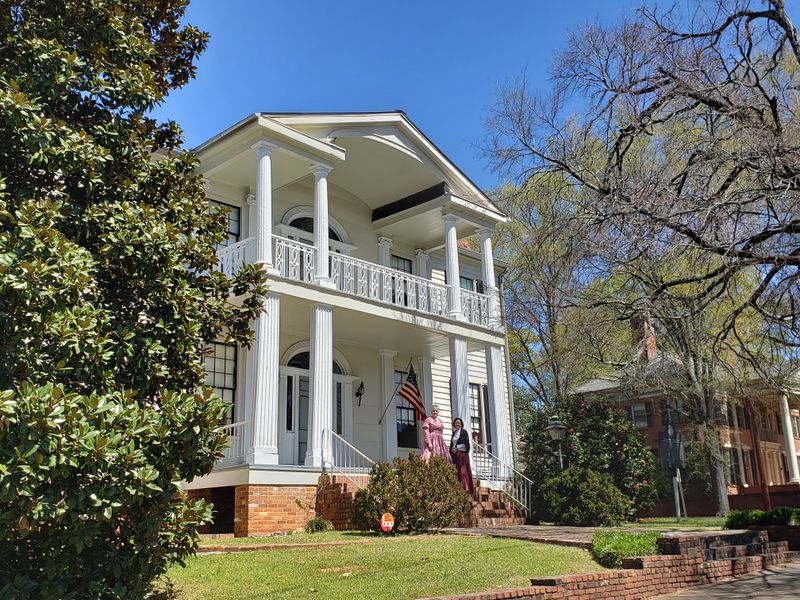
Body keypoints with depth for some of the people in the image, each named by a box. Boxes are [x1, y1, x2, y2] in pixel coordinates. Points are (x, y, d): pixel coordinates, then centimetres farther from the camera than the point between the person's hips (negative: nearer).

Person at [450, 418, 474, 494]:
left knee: (463, 471, -11)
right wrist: (452, 450, 7)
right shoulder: (454, 433, 18)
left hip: (462, 453, -6)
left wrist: (457, 448, -12)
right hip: (454, 454, 6)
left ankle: (466, 488, -12)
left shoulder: (464, 432, 1)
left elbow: (466, 444, -8)